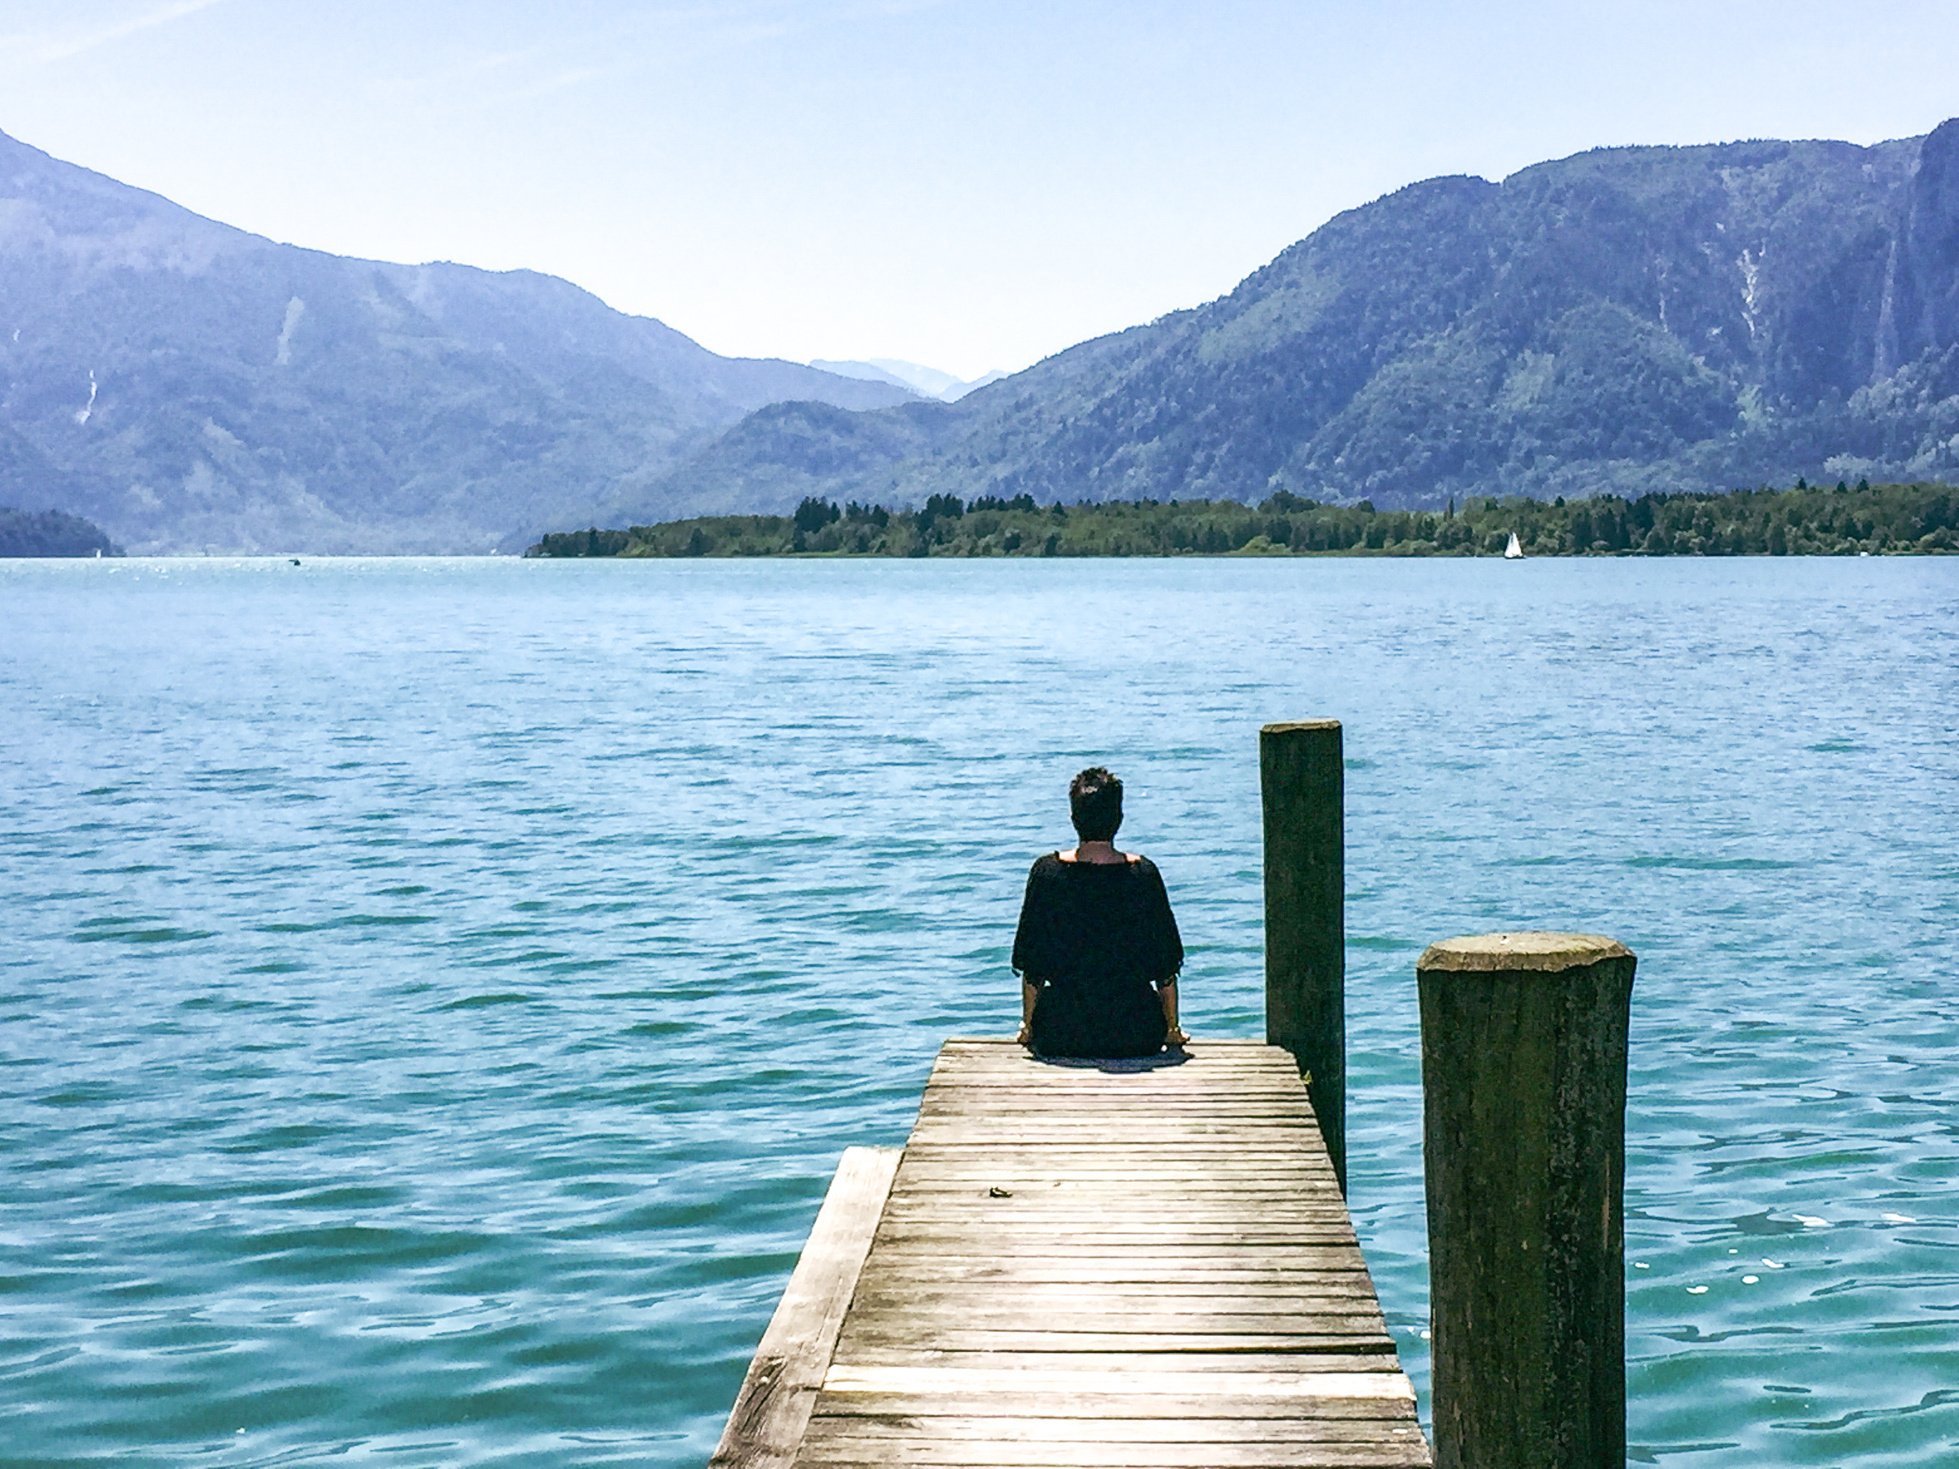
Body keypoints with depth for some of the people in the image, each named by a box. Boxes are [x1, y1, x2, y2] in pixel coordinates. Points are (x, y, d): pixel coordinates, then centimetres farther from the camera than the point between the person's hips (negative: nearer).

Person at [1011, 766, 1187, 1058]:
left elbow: (1031, 966, -2)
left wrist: (1028, 1027, 12)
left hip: (1062, 1036, 0)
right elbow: (1166, 967, -1)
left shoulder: (1047, 872, -9)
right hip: (1137, 1038, 0)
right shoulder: (1143, 873, -8)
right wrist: (1172, 1029, 13)